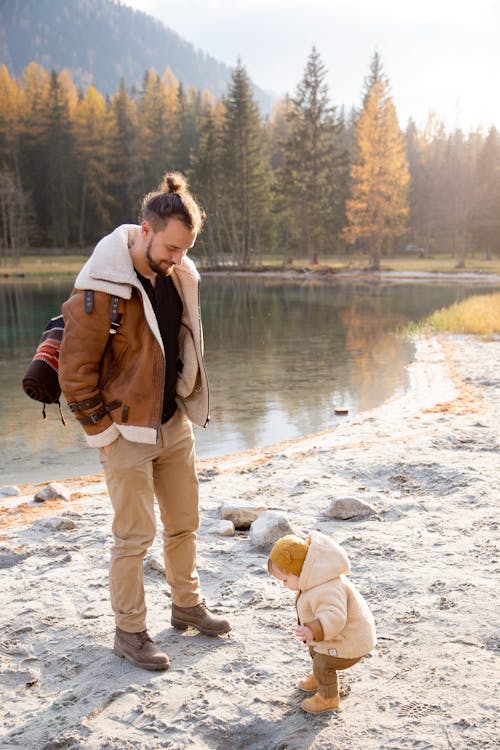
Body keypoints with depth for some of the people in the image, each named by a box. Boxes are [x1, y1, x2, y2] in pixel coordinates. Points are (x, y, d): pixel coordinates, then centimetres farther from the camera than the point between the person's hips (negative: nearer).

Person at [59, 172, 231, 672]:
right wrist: (102, 430, -11)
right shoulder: (101, 287, -20)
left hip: (175, 424, 7)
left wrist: (189, 403, 13)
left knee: (184, 522, 17)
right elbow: (75, 369, -16)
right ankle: (129, 632, 20)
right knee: (134, 536, 2)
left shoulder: (179, 275, 2)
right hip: (128, 432, -7)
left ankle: (186, 605, 37)